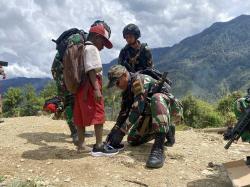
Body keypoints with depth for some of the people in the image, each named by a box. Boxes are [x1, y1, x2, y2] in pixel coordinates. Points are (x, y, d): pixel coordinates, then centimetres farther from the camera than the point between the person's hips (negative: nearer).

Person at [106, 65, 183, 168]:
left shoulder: (140, 80, -22)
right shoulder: (127, 90, 5)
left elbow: (137, 109, -31)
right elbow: (124, 113, 5)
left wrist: (121, 131, -30)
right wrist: (114, 131, -6)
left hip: (171, 109, -8)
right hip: (153, 114, 9)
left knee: (157, 98, -40)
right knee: (132, 140, 2)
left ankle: (159, 148, -44)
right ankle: (164, 131, 24)